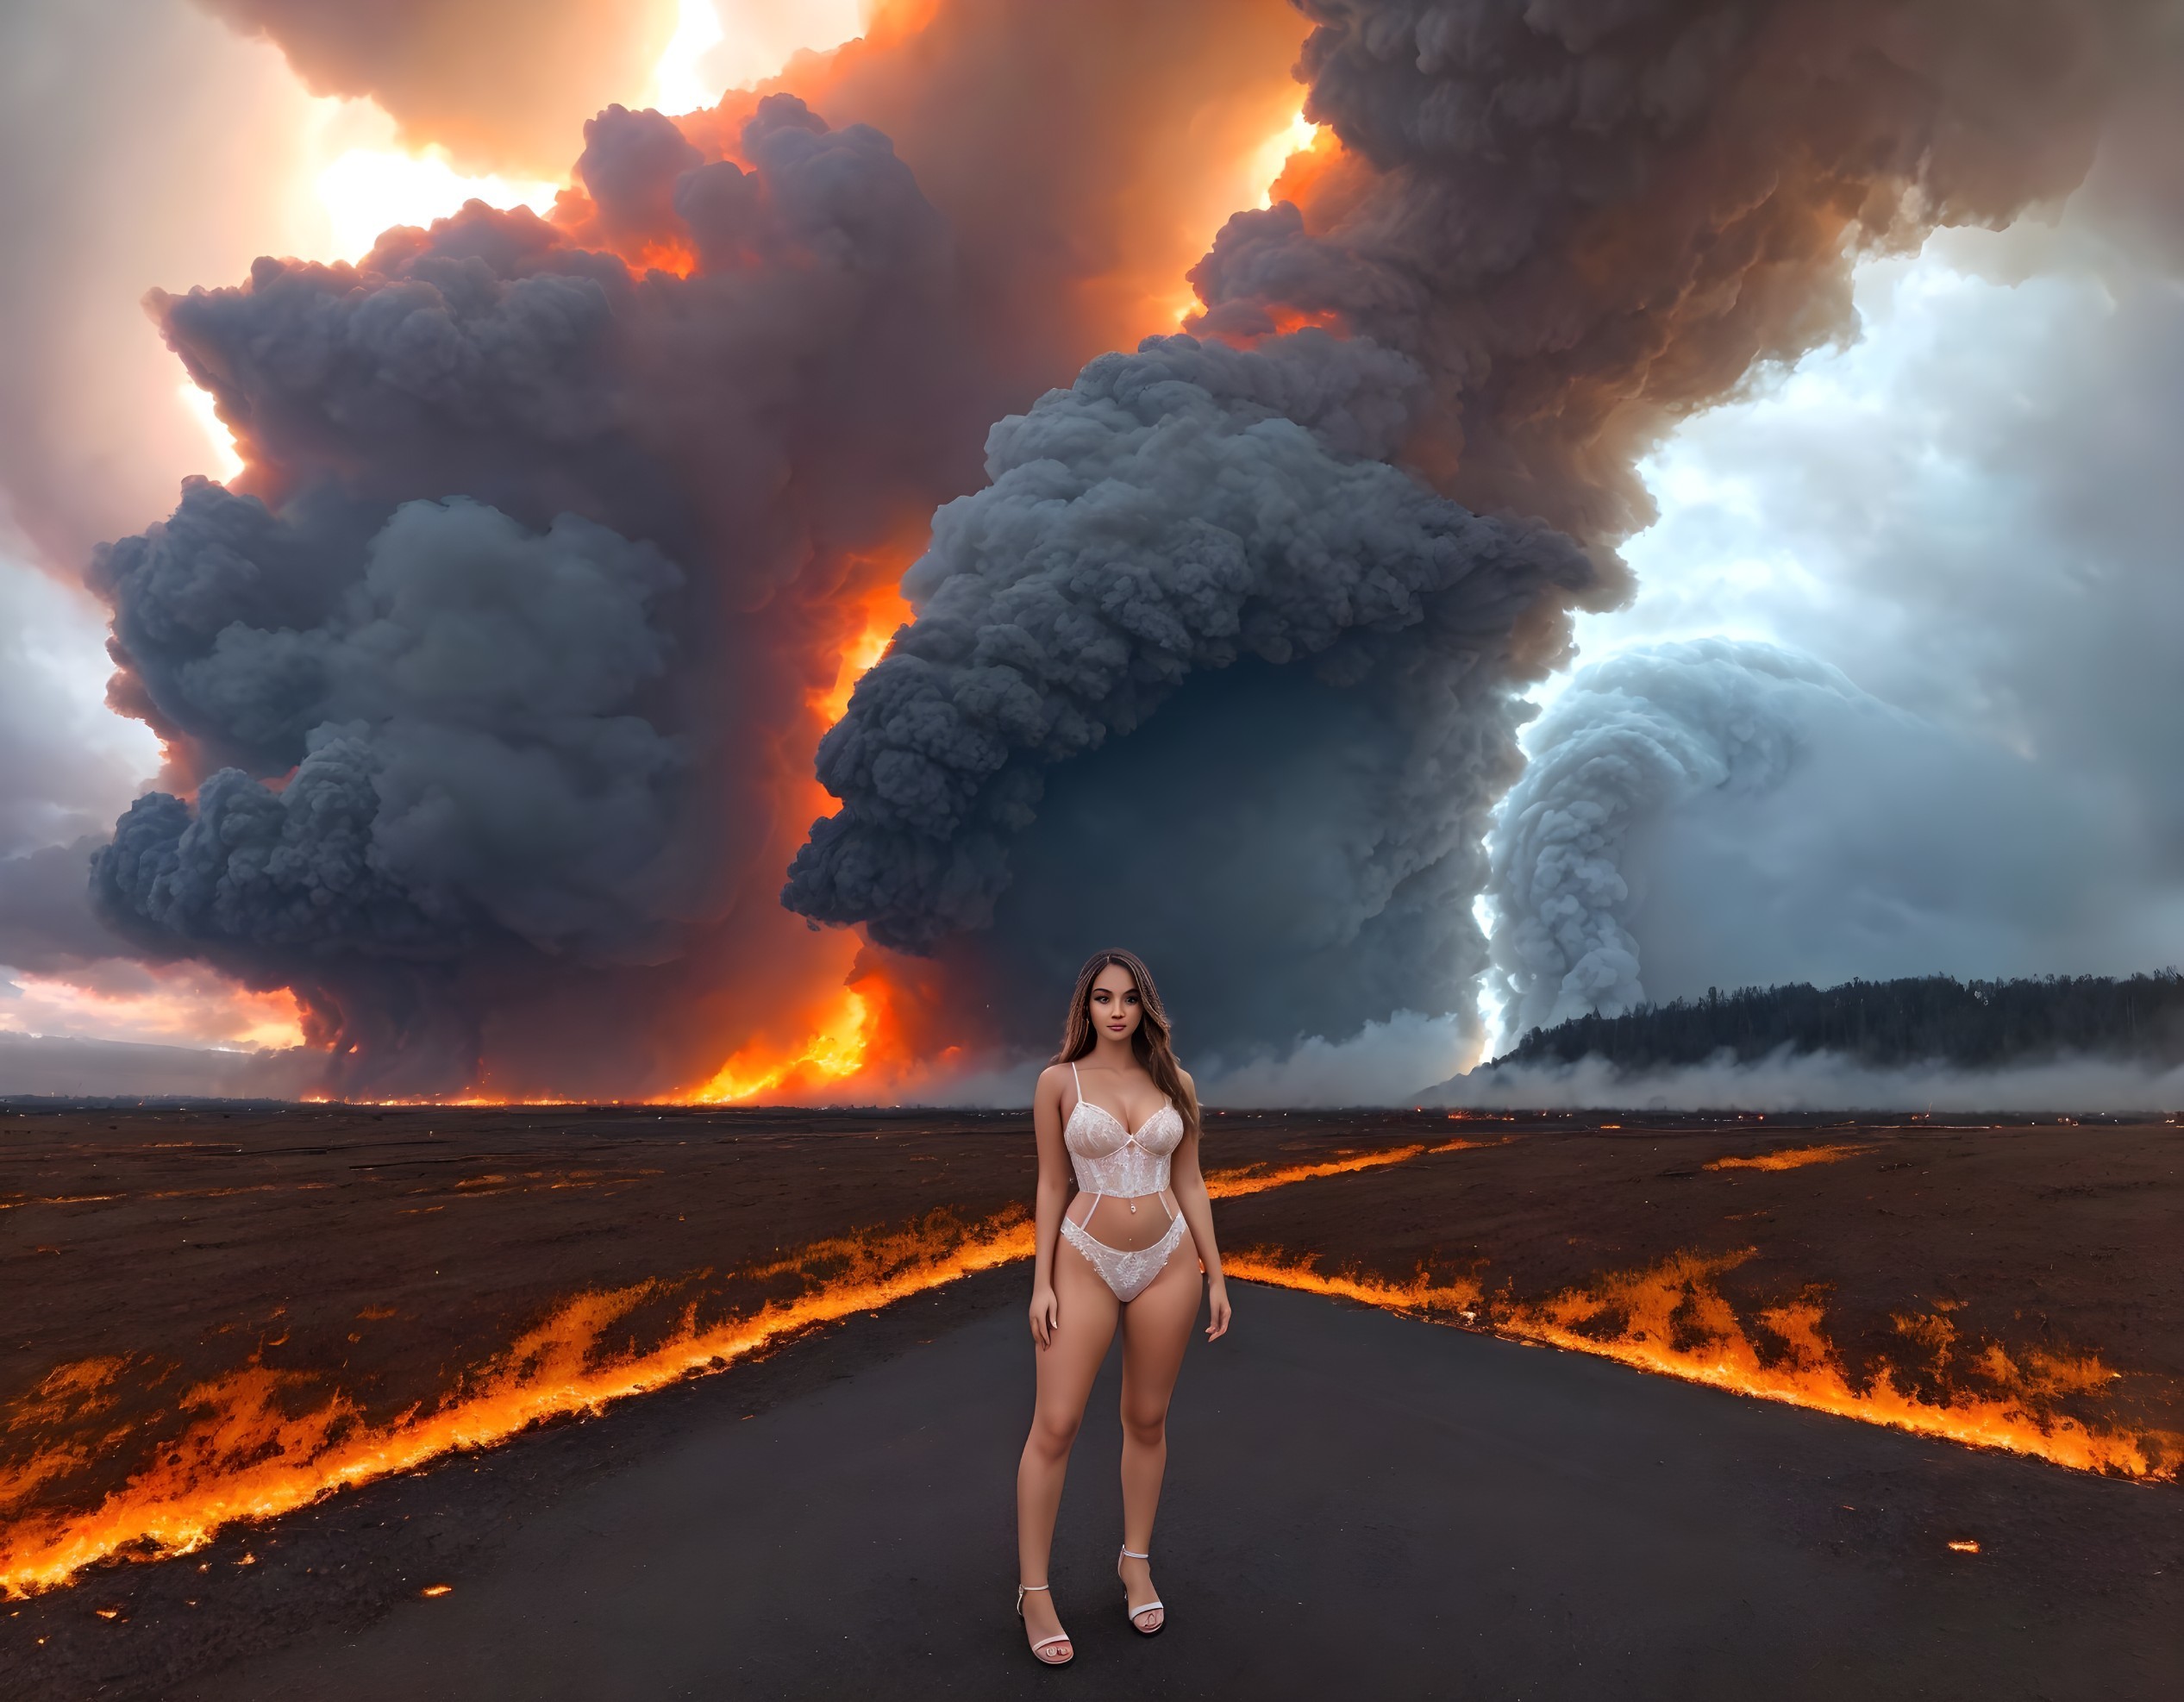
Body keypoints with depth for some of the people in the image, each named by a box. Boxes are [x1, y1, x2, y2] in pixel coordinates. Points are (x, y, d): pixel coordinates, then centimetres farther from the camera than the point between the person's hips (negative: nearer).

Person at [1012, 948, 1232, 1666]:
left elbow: (1189, 1182, 6)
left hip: (1166, 1263, 2)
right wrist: (1041, 1283, -4)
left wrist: (1215, 1276, 5)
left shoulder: (1175, 1082, 2)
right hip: (1086, 1262, -2)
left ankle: (1136, 1562, 32)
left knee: (1147, 1420, 13)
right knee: (1055, 1426, -2)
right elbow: (1051, 1186, -1)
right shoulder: (1059, 1081, -4)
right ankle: (1034, 1590, 14)